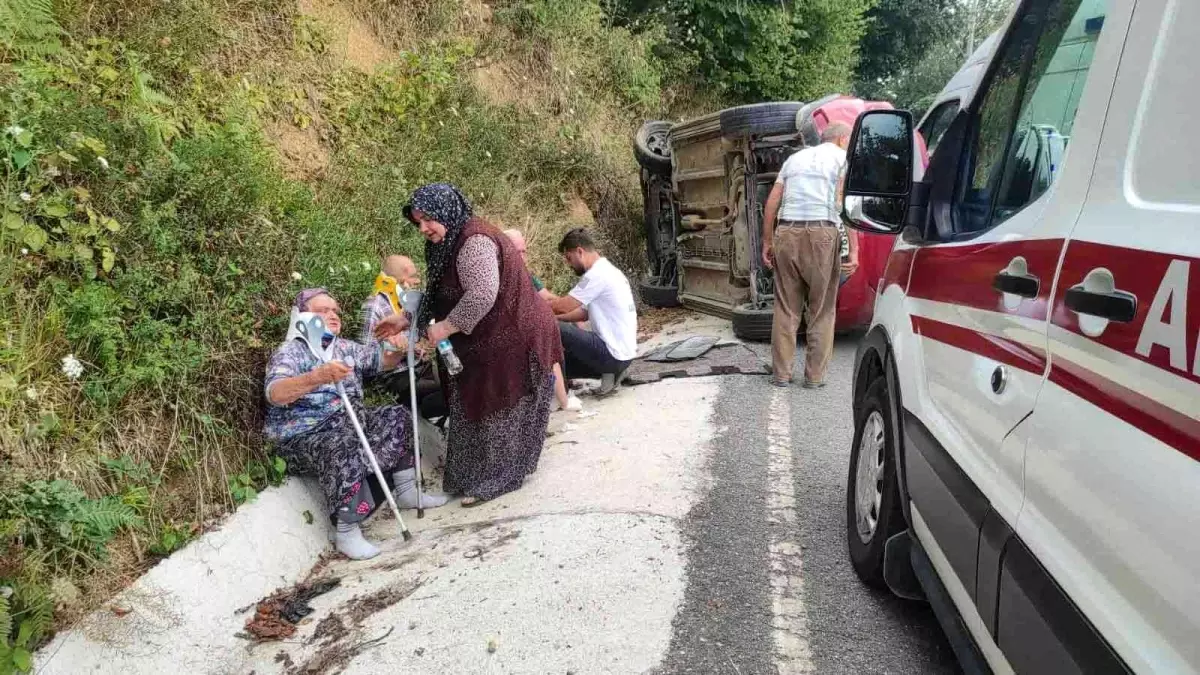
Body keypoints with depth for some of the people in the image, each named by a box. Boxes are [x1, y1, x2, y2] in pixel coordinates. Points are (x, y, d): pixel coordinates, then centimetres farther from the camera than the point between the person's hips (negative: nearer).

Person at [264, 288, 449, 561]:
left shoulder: (346, 347, 15)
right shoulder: (289, 351, -9)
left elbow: (382, 359, 13)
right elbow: (274, 393, -27)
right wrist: (318, 377, -45)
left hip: (351, 423, 8)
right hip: (305, 436, -8)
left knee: (397, 416, -2)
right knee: (343, 447, -36)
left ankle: (407, 491, 6)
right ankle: (347, 532, -27)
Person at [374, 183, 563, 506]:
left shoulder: (474, 241, -21)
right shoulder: (452, 243, 12)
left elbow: (483, 294, -32)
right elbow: (441, 296, 18)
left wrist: (445, 327, -24)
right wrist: (406, 320, 11)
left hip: (514, 340, -10)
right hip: (494, 340, 10)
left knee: (498, 412, 1)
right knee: (480, 406, 14)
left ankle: (493, 482, 14)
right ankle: (489, 476, 26)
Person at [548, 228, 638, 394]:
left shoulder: (597, 275, -18)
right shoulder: (607, 270, 14)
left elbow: (563, 306, -19)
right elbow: (584, 312, 17)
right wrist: (552, 316, 9)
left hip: (613, 355, -10)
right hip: (623, 353, 10)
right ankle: (608, 372, 11)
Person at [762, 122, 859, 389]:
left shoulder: (795, 158, 24)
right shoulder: (842, 157, 9)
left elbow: (771, 204, 17)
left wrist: (767, 242, 20)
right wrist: (853, 249, -9)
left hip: (787, 233, 4)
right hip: (821, 234, -4)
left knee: (786, 308, 8)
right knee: (822, 311, 5)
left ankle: (781, 374, 10)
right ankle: (815, 376, 7)